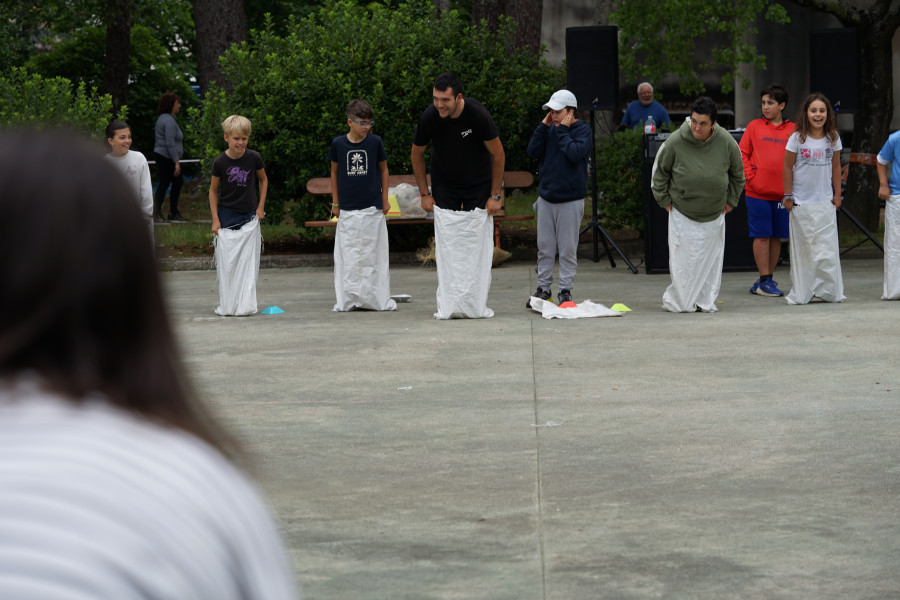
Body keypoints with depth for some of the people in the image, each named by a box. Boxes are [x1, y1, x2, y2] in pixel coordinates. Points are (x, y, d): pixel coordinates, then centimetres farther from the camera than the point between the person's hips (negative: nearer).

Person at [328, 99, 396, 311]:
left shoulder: (375, 142, -1)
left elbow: (383, 169, 10)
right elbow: (334, 172, 11)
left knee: (375, 254, 2)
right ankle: (348, 300, 8)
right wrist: (335, 202, 11)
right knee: (348, 255, 1)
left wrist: (385, 199, 8)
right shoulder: (338, 144, -1)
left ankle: (379, 299, 10)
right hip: (348, 210, 0)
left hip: (372, 208, 0)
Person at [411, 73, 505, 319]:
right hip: (444, 186, 1)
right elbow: (416, 155, 0)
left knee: (479, 245, -6)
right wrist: (424, 194, 0)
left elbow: (498, 155, -12)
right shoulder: (429, 117, -21)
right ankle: (448, 306, -5)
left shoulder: (478, 114, -26)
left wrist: (495, 195, -9)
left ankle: (476, 305, 0)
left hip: (478, 185, -1)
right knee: (446, 246, -7)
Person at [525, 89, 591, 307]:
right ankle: (543, 288, 16)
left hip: (570, 200, -5)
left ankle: (565, 290, 8)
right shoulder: (551, 129, 9)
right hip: (546, 198, 5)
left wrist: (562, 130, -14)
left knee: (568, 249, 1)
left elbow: (575, 153, -21)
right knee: (545, 247, 8)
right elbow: (533, 152, 1)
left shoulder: (583, 130, -5)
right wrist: (544, 126, -3)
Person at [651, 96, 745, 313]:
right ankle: (680, 301, 7)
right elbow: (660, 171, 1)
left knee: (711, 258, 5)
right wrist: (664, 199, 1)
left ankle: (706, 301, 16)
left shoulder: (726, 142, -10)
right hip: (682, 214, -2)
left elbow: (737, 173, 8)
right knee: (683, 259, -5)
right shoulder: (675, 141, -16)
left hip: (714, 214, 2)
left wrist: (731, 200, 9)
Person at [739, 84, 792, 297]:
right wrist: (750, 177, -6)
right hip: (758, 192, -2)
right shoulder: (754, 126, 3)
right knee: (762, 235, -2)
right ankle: (764, 280, 2)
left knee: (777, 237, 7)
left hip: (782, 192, 2)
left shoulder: (792, 130, 6)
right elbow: (742, 154, 4)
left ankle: (768, 278, 17)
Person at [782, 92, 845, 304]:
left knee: (827, 247, -3)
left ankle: (828, 291, 6)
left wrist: (837, 194, 9)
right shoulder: (797, 139, -6)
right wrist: (788, 196, -2)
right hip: (801, 202, -2)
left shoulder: (833, 138, 3)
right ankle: (801, 293, 7)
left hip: (825, 201, 2)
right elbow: (787, 168, -1)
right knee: (802, 248, 2)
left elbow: (836, 167, 11)